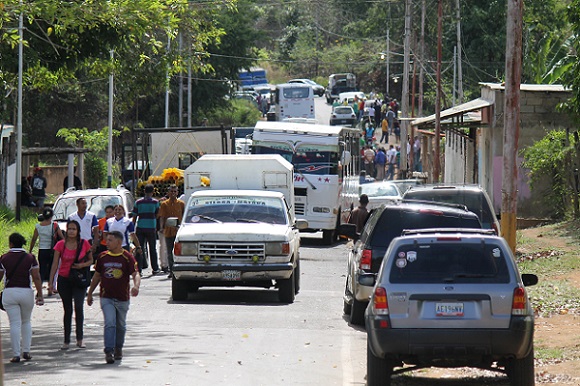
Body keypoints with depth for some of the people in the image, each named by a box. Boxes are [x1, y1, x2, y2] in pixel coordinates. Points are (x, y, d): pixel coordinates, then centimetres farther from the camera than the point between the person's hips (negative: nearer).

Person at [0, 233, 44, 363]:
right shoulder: (30, 258, -1)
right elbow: (36, 278, -6)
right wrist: (40, 295, -4)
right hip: (26, 292, 1)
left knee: (15, 324, -1)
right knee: (26, 322, 18)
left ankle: (16, 354, -5)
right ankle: (26, 351, 12)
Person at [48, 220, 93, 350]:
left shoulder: (84, 244, -3)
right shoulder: (61, 245, -3)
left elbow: (90, 260, 8)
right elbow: (55, 264, -1)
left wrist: (82, 265, -14)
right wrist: (51, 282, -5)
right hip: (64, 280, 1)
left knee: (78, 307, -16)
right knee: (67, 310, 8)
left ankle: (79, 339, -7)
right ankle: (66, 340, 14)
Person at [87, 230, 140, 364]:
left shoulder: (127, 258, -5)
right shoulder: (103, 257, 5)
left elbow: (135, 275, -12)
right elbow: (97, 276, 14)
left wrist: (136, 286, -33)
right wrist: (90, 293, 16)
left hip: (123, 298, 0)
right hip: (106, 297, 0)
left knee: (121, 325, 14)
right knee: (110, 323, -15)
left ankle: (118, 349, 34)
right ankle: (109, 351, -18)